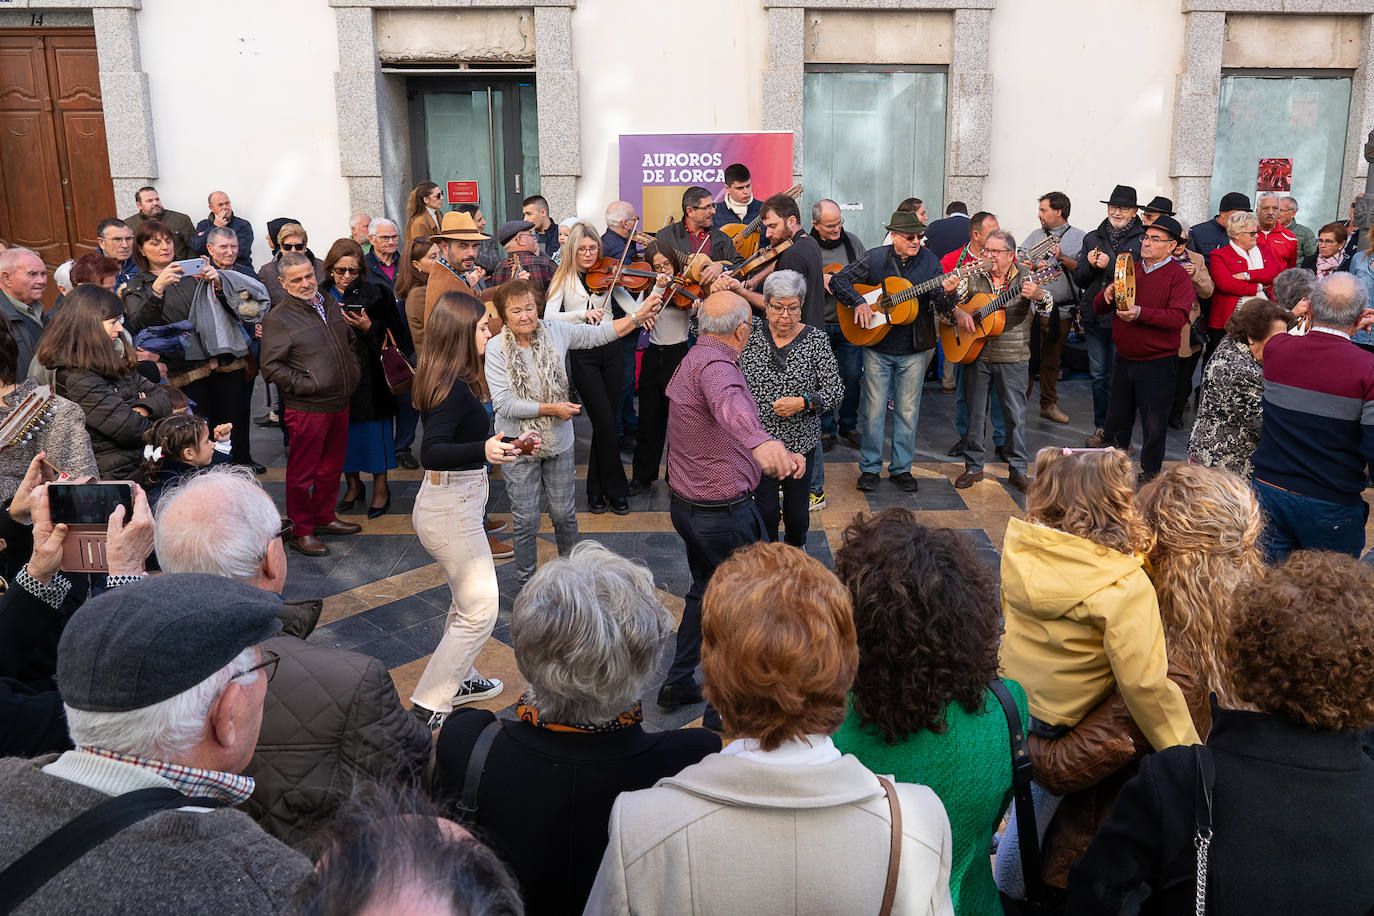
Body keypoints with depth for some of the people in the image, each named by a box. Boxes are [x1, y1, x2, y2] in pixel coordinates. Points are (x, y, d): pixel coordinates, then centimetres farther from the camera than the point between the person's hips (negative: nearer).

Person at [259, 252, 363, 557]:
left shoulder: (332, 309, 12)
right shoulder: (278, 319, -9)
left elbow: (350, 343, 28)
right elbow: (271, 368, -13)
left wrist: (354, 370, 12)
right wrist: (305, 384, -17)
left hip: (339, 404, 7)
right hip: (306, 409, -7)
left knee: (332, 466, 17)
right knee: (302, 472, 1)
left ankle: (324, 517, 33)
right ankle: (301, 531, 13)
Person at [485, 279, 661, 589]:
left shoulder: (555, 332, -6)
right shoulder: (496, 350, -14)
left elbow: (600, 333, 3)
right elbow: (504, 403, -19)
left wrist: (638, 316, -2)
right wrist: (551, 408, -19)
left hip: (558, 442, 3)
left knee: (564, 514, 15)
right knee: (526, 522, 7)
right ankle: (526, 582, 27)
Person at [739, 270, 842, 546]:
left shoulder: (815, 339, -7)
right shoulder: (750, 333, -5)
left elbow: (836, 389, -7)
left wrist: (803, 402, -23)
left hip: (801, 442, 0)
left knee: (797, 508, 17)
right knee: (765, 509, 9)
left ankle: (796, 545, 48)